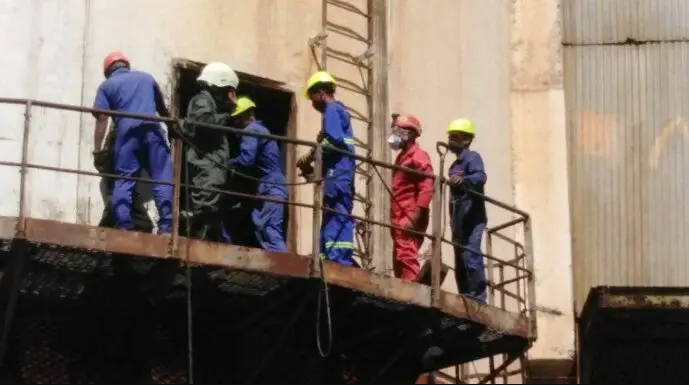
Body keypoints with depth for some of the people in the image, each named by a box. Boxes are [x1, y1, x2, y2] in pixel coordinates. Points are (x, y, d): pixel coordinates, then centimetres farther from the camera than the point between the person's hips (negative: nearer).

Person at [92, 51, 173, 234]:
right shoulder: (146, 77, 26)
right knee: (161, 178, 1)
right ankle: (166, 225, -9)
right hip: (152, 129, 1)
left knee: (123, 181, 2)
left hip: (127, 133, -1)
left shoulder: (107, 85, 17)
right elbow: (162, 109, 34)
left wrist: (97, 150, 5)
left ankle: (124, 227, -8)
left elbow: (101, 118, 5)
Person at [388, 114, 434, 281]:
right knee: (399, 259, 8)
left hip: (409, 218, -10)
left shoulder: (418, 156, -5)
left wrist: (415, 217, -21)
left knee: (406, 256, -18)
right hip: (400, 219, 10)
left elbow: (426, 188, -15)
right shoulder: (402, 156, 22)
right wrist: (394, 218, 15)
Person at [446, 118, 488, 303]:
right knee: (460, 261, 9)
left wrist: (463, 180, -43)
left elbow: (481, 176, -23)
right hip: (459, 219, 10)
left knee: (470, 255, -18)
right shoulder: (456, 164, 23)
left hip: (472, 217, -10)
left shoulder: (472, 157, -4)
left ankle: (478, 298, -22)